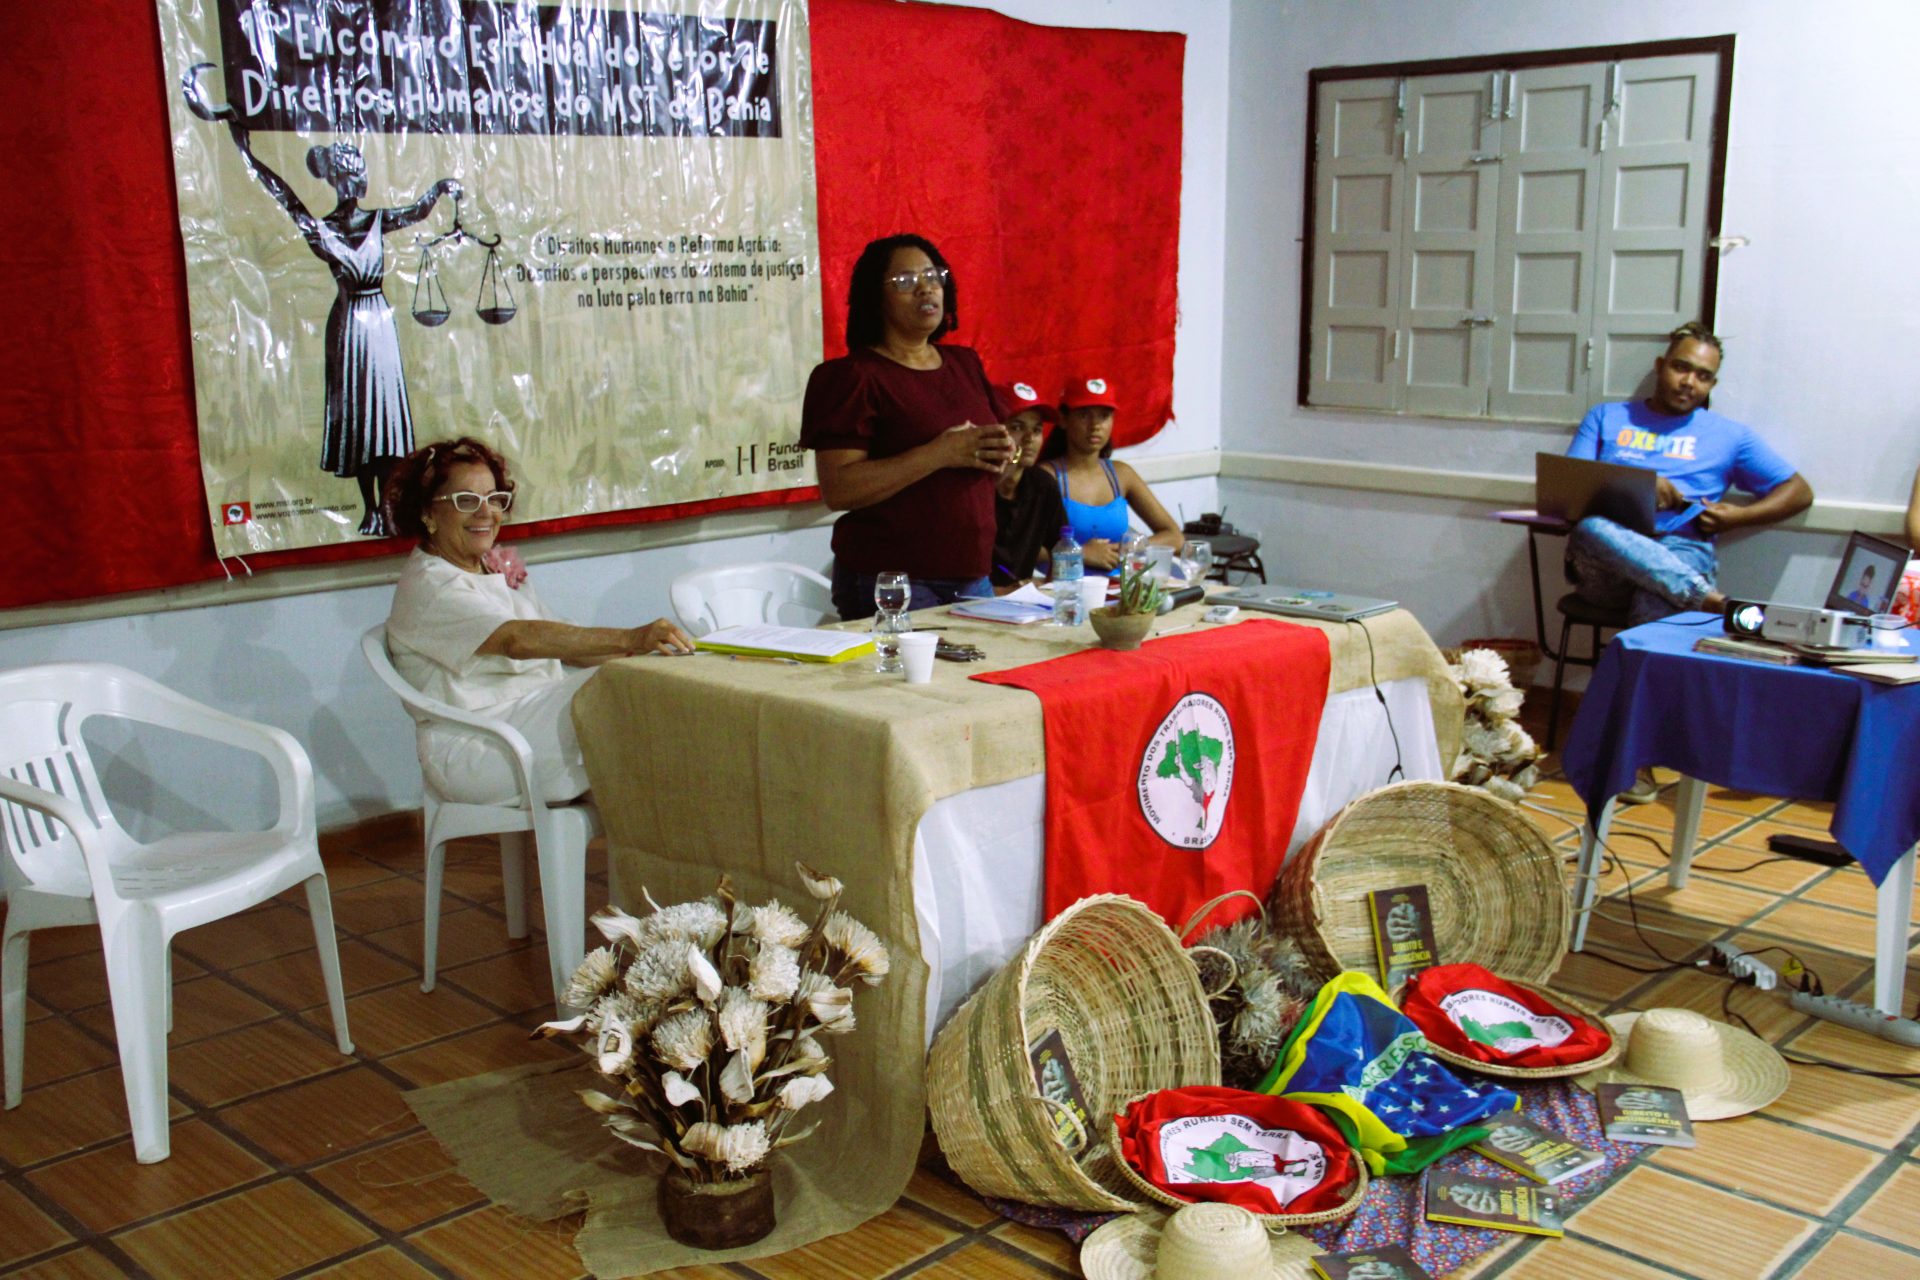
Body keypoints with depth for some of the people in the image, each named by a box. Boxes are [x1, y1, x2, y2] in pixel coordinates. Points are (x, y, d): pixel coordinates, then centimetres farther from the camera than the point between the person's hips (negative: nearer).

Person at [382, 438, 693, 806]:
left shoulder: (498, 569, 18)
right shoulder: (428, 586, -11)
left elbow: (563, 645, 13)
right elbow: (519, 639, -28)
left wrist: (633, 651, -7)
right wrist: (629, 639, -39)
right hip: (472, 746, -8)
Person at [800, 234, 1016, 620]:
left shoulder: (965, 364, 13)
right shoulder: (852, 377, -7)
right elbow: (837, 490, -19)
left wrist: (1001, 451, -5)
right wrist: (940, 454, -21)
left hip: (974, 577, 6)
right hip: (889, 582, -6)